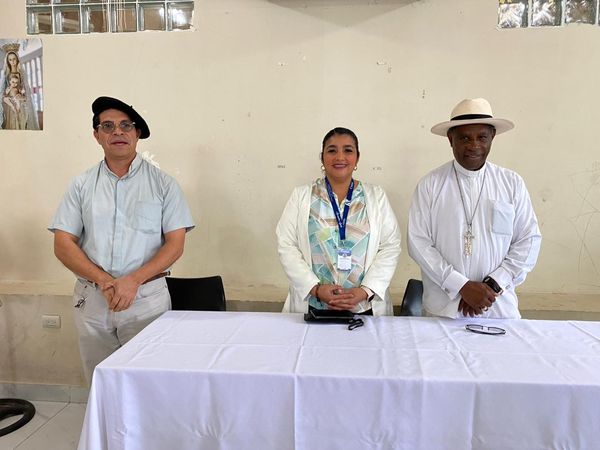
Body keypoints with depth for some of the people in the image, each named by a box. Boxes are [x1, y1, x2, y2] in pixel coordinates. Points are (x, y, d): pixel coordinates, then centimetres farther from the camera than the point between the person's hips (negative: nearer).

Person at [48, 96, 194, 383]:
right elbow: (63, 244, 3)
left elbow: (175, 243, -3)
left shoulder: (162, 183, 1)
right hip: (92, 299, 2)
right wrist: (103, 280, -12)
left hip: (147, 298, -2)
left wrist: (133, 280, -15)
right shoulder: (82, 185, 7)